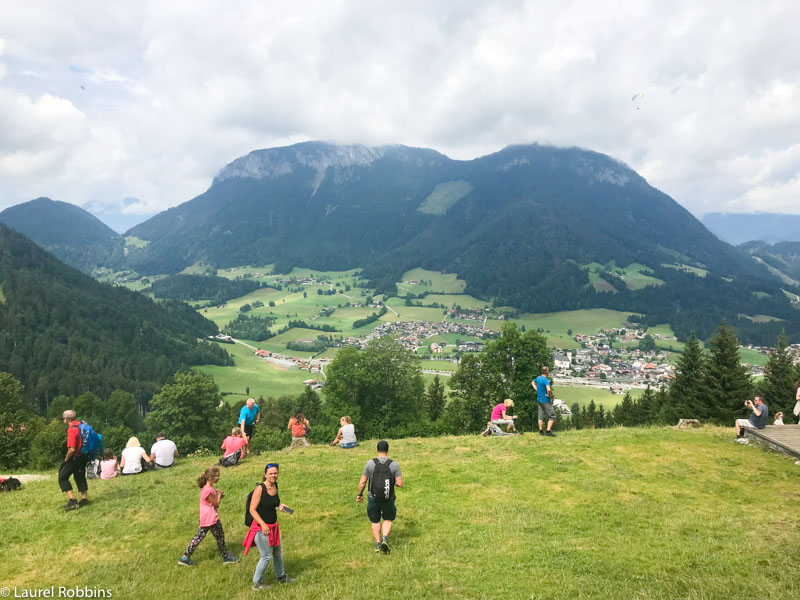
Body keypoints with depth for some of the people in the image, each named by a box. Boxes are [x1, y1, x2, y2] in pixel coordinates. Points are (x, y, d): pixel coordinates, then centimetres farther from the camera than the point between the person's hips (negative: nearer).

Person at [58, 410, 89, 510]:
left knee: (62, 477, 2)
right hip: (84, 456, 8)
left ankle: (72, 500, -6)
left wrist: (66, 459, -10)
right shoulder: (81, 425, 5)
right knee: (80, 476, 20)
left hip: (75, 457, -8)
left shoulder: (72, 430, -22)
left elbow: (72, 449, -27)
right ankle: (84, 498, 25)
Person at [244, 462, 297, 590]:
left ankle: (281, 577, 42)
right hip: (261, 527, -7)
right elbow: (252, 510, -21)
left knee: (277, 553, 22)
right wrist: (263, 525, -27)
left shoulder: (275, 486, 0)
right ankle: (257, 583, 23)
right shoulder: (260, 489, -22)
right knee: (266, 556, 3)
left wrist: (280, 505, -2)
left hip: (274, 525, 7)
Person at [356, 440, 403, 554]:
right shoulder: (394, 465, -12)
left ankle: (378, 544, 25)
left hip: (373, 498, 0)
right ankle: (385, 538, 1)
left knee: (375, 521, 24)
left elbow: (362, 482, -9)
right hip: (388, 498, 0)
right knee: (388, 519, 23)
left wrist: (360, 494, 7)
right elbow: (400, 484, -13)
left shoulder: (370, 463, -12)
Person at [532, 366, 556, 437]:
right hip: (546, 400, -8)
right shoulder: (546, 380, -21)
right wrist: (550, 395, -17)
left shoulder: (538, 378, 5)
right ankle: (548, 431, -4)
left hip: (539, 399, 8)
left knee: (541, 416, 12)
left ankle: (541, 431, 16)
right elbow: (548, 389, -36)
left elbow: (533, 382, 26)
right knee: (552, 416, 1)